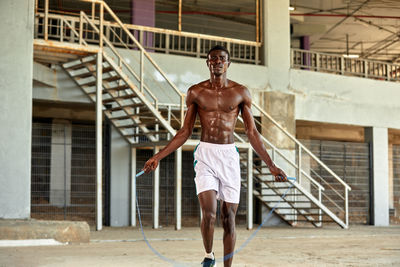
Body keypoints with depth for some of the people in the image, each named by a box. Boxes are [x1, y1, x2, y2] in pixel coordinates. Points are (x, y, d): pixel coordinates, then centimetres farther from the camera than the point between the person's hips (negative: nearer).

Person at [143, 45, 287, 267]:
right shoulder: (196, 92, 4)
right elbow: (185, 132, 9)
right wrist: (158, 157, 3)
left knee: (228, 219, 3)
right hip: (205, 155, -1)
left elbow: (252, 133, 6)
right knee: (208, 214, -15)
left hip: (230, 156, 1)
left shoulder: (241, 93, 4)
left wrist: (271, 165, 1)